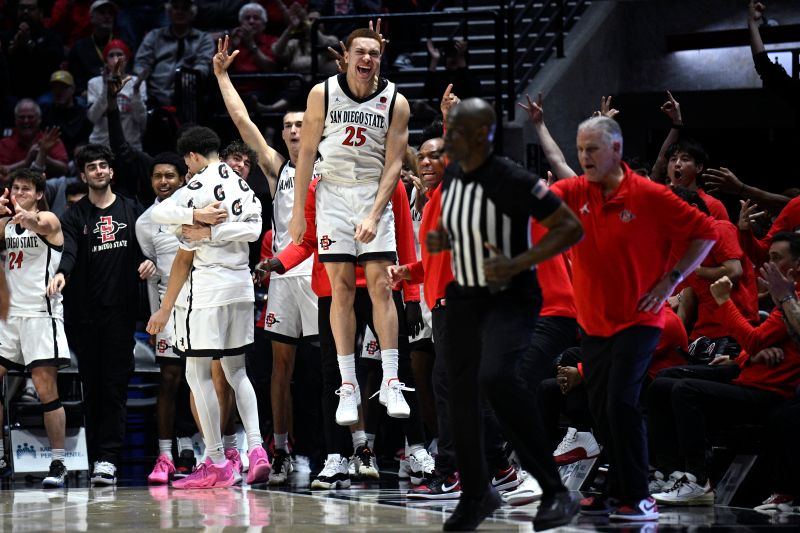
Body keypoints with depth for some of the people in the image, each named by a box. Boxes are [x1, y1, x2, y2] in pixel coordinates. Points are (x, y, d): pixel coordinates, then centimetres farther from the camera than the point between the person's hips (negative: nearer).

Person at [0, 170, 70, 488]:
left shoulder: (48, 220, -4)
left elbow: (37, 225, -28)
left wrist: (26, 217, -53)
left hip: (41, 312, -6)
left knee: (46, 390, -10)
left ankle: (59, 463, -5)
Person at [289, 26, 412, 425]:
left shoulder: (395, 103, -5)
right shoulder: (322, 94, -4)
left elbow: (393, 164, -6)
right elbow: (307, 152, 0)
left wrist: (374, 215, -17)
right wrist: (298, 211, -2)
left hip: (374, 194, 0)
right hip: (333, 193, 0)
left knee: (381, 287, -6)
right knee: (342, 288, -3)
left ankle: (390, 383, -3)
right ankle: (348, 387, -1)